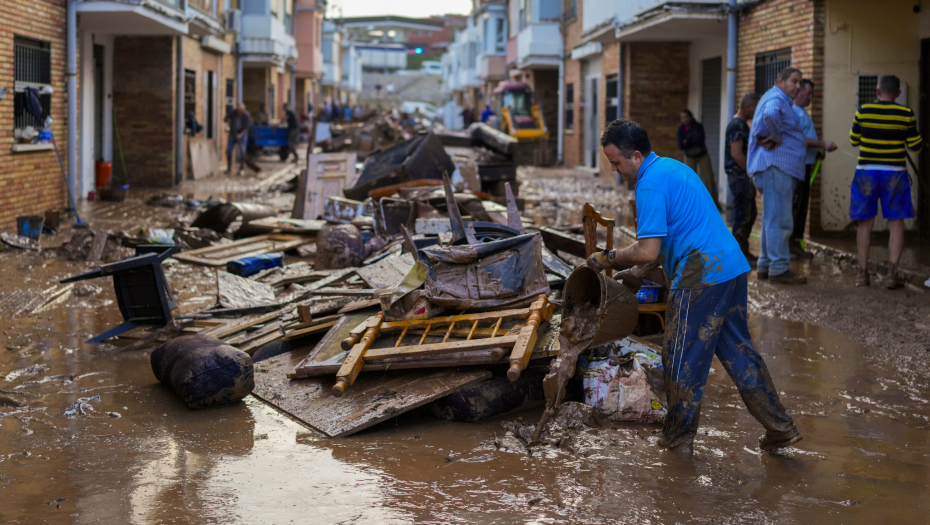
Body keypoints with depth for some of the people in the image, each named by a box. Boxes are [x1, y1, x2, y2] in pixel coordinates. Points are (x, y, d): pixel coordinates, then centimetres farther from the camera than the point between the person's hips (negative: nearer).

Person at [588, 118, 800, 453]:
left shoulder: (650, 184, -14)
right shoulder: (673, 168, 19)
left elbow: (648, 250, -19)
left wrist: (609, 258, -4)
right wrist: (638, 272, 24)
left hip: (701, 278, -10)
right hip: (732, 266, 10)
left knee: (683, 360, 3)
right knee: (737, 350, 16)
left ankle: (677, 441, 14)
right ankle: (780, 428, 18)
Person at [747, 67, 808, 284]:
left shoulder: (782, 100, 22)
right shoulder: (776, 99, -12)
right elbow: (770, 115, -35)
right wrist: (776, 138, -21)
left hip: (780, 167, 11)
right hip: (777, 166, -11)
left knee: (773, 218, 16)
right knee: (779, 220, -9)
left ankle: (765, 266, 21)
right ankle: (779, 268, -8)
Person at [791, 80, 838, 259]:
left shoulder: (802, 112, 20)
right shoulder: (792, 111, -13)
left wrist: (818, 152, 13)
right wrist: (823, 144, -21)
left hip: (805, 165, 10)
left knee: (802, 206, 12)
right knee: (793, 206, -8)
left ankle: (796, 243, 17)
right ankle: (789, 245, -6)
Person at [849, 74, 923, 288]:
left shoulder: (863, 111, -2)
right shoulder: (906, 114, -4)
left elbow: (853, 140, 10)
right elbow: (916, 146, 2)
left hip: (866, 172, 1)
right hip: (894, 173, -1)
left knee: (865, 223, 8)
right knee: (896, 223, 5)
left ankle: (863, 273, 9)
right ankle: (892, 274, -2)